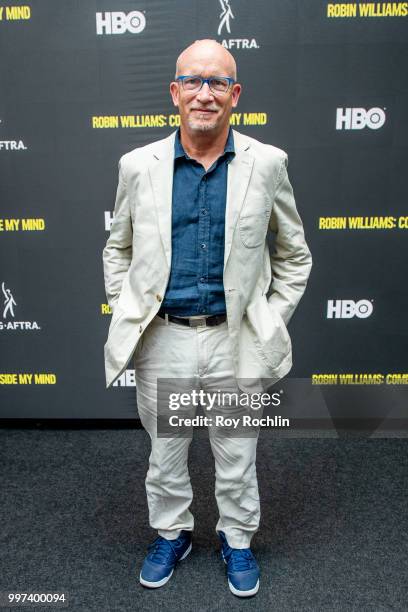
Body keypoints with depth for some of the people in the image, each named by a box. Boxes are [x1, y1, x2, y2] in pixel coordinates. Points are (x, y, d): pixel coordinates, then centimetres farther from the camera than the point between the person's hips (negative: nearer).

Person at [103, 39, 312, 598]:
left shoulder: (267, 163, -2)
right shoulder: (139, 166, 0)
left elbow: (294, 255, 6)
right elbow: (118, 249, 12)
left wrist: (273, 321, 0)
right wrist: (126, 316, 3)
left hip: (236, 340, 0)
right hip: (162, 340, 1)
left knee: (238, 457, 16)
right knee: (165, 454, 18)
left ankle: (237, 539, 42)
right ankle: (171, 534, 44)